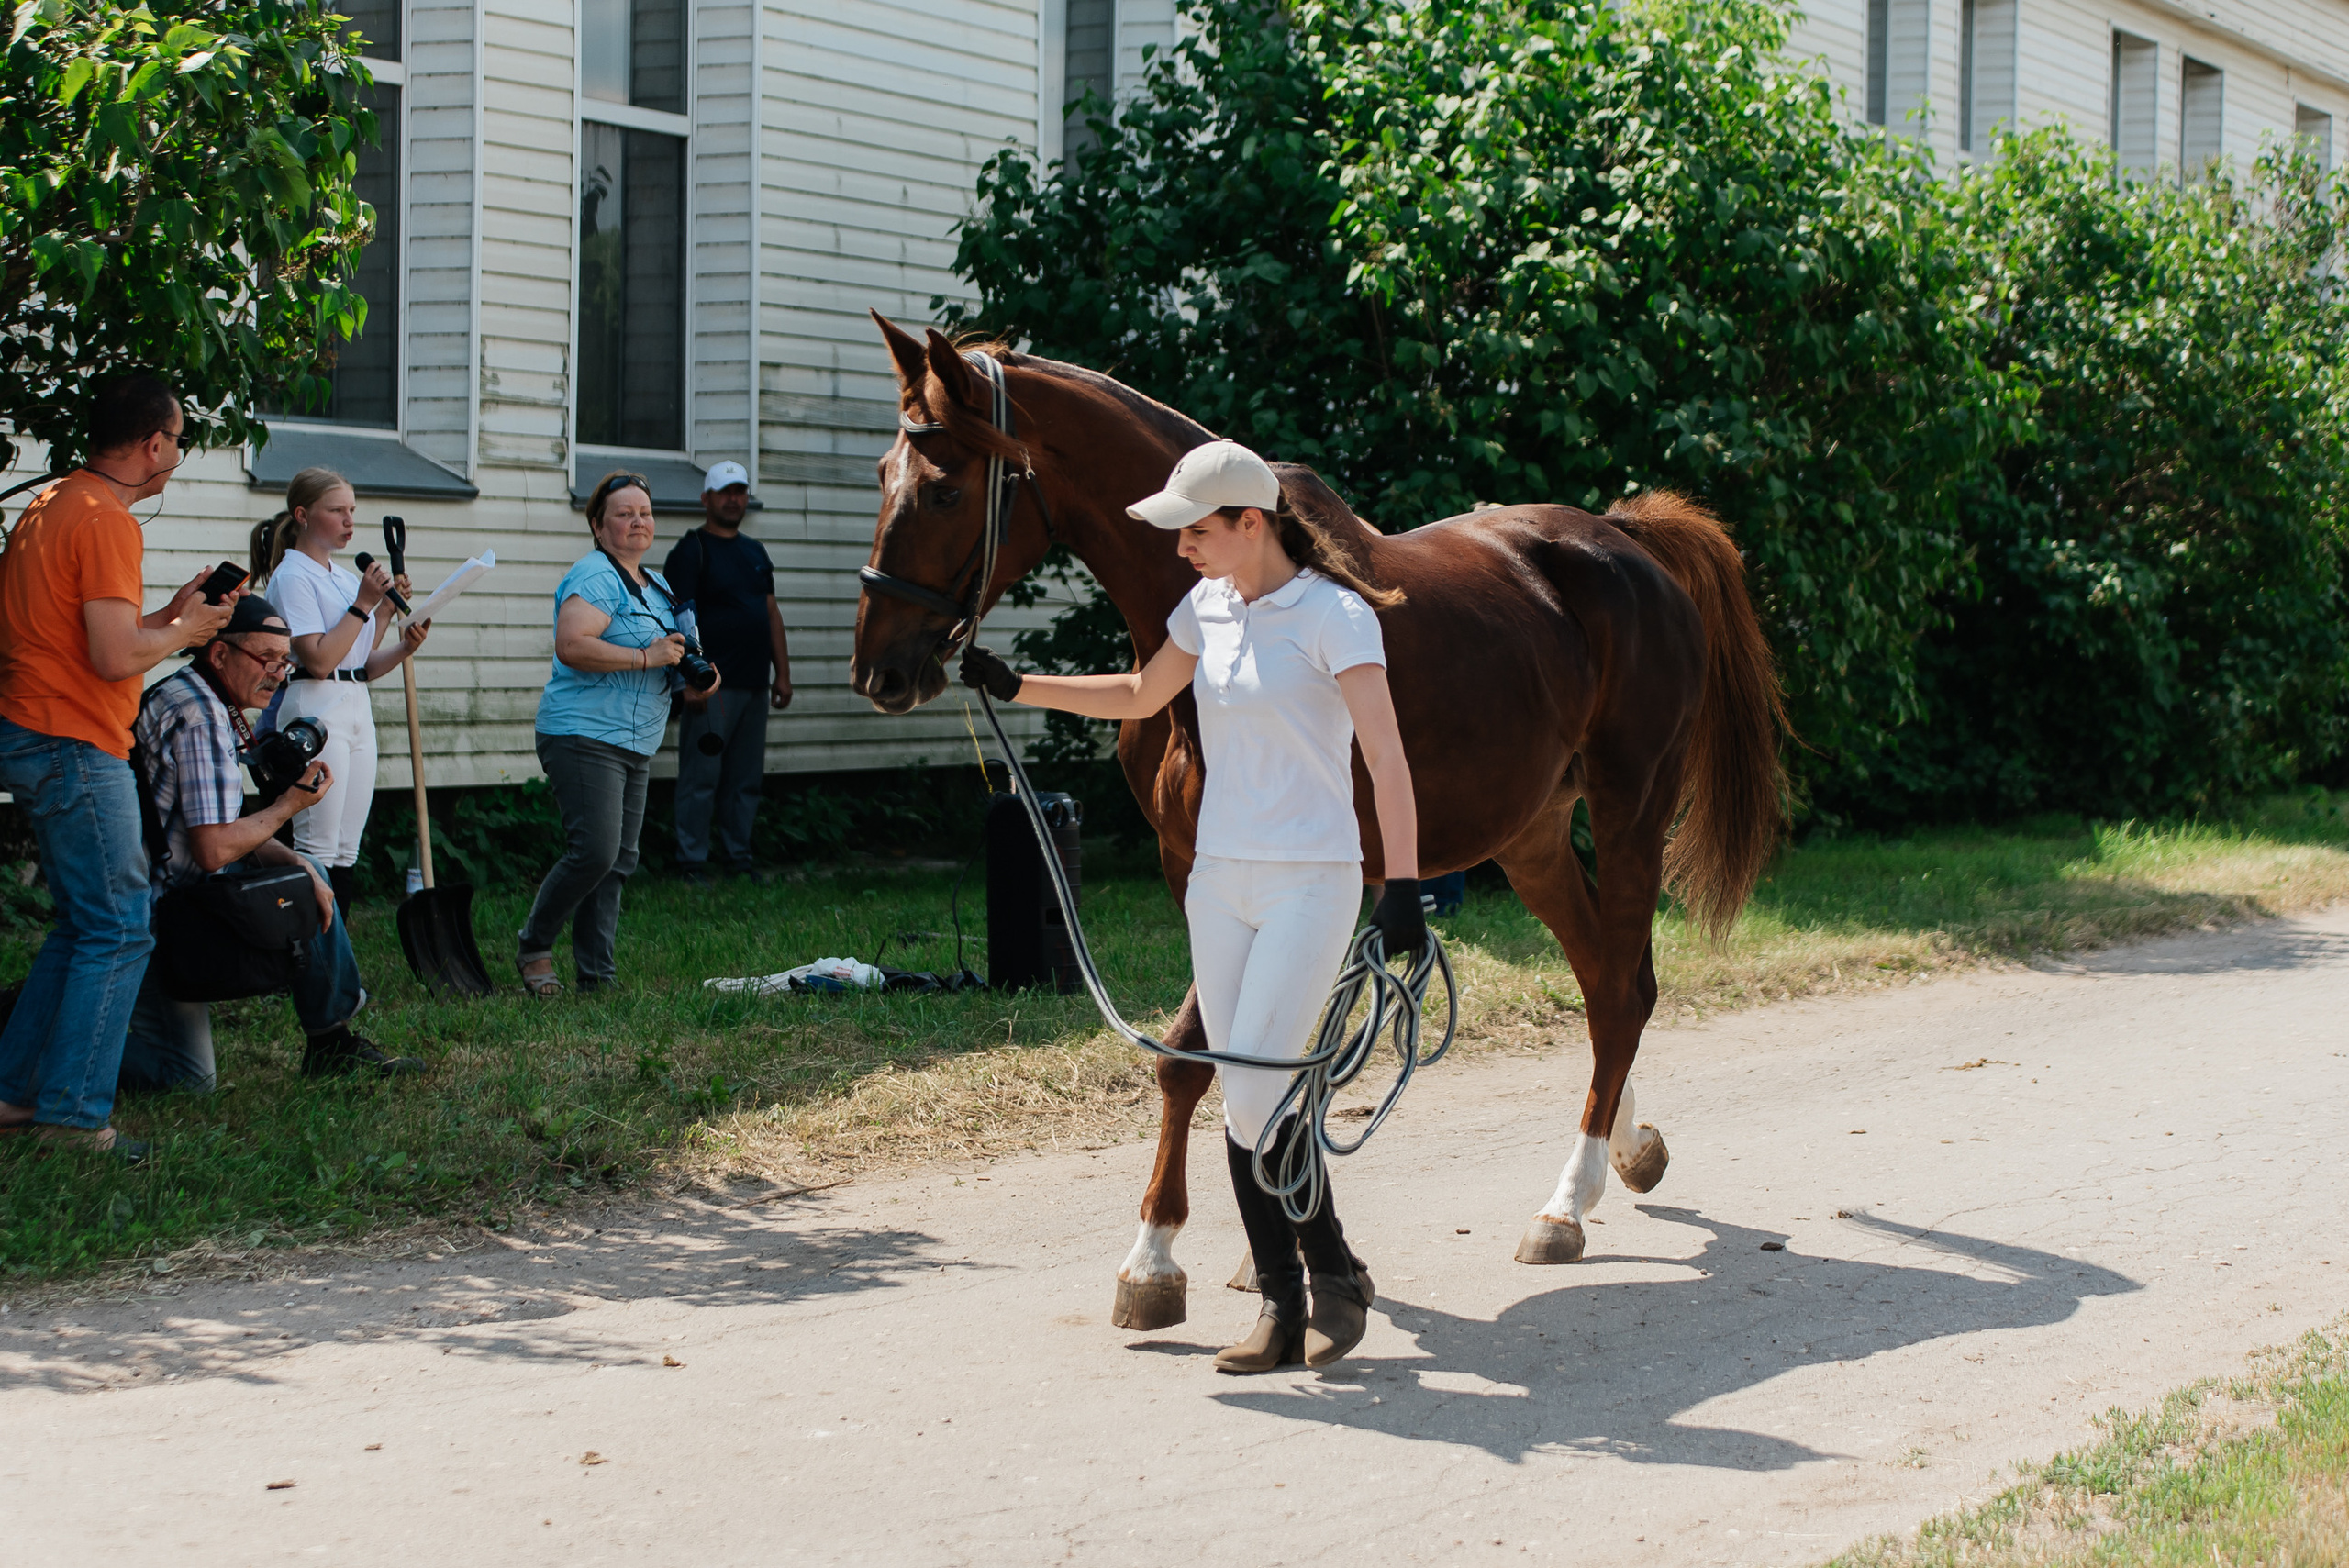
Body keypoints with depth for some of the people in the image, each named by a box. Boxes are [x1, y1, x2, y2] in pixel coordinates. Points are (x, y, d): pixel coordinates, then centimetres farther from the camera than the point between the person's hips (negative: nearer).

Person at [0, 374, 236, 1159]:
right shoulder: (107, 521, -16)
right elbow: (115, 657, -21)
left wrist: (167, 612, 14)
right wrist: (183, 629, -4)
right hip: (75, 749, -10)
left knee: (84, 926, 16)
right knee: (117, 932, -5)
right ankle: (70, 1115, -4)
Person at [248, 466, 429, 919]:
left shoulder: (346, 577, 18)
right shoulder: (293, 576, -7)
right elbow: (319, 660, -17)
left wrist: (403, 647, 1)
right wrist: (363, 605, -14)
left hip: (357, 711, 9)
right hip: (314, 709, -9)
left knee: (347, 852, 7)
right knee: (319, 850, -11)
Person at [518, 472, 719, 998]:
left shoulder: (656, 585, 19)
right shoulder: (595, 576, -11)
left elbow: (669, 651, 34)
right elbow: (572, 646, -26)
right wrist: (647, 658, -23)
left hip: (635, 747, 9)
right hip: (584, 738, -9)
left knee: (618, 862, 7)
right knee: (595, 851, -17)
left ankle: (596, 975, 11)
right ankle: (533, 948, 2)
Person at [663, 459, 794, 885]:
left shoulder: (755, 552, 18)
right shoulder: (691, 551, -4)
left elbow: (773, 613, 20)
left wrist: (782, 673, 13)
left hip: (754, 685, 7)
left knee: (747, 780, 10)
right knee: (701, 777, -5)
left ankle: (739, 858, 18)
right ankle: (691, 861, 0)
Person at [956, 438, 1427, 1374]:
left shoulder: (1334, 615, -12)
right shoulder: (1208, 608, 9)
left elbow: (1387, 758, -19)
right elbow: (1138, 697, 27)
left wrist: (1403, 886, -28)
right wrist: (1016, 687, 21)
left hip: (1311, 880, -7)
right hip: (1220, 878, 7)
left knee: (1255, 1093, -14)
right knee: (1241, 1103, 5)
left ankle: (1334, 1274, 6)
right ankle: (1281, 1305, 11)